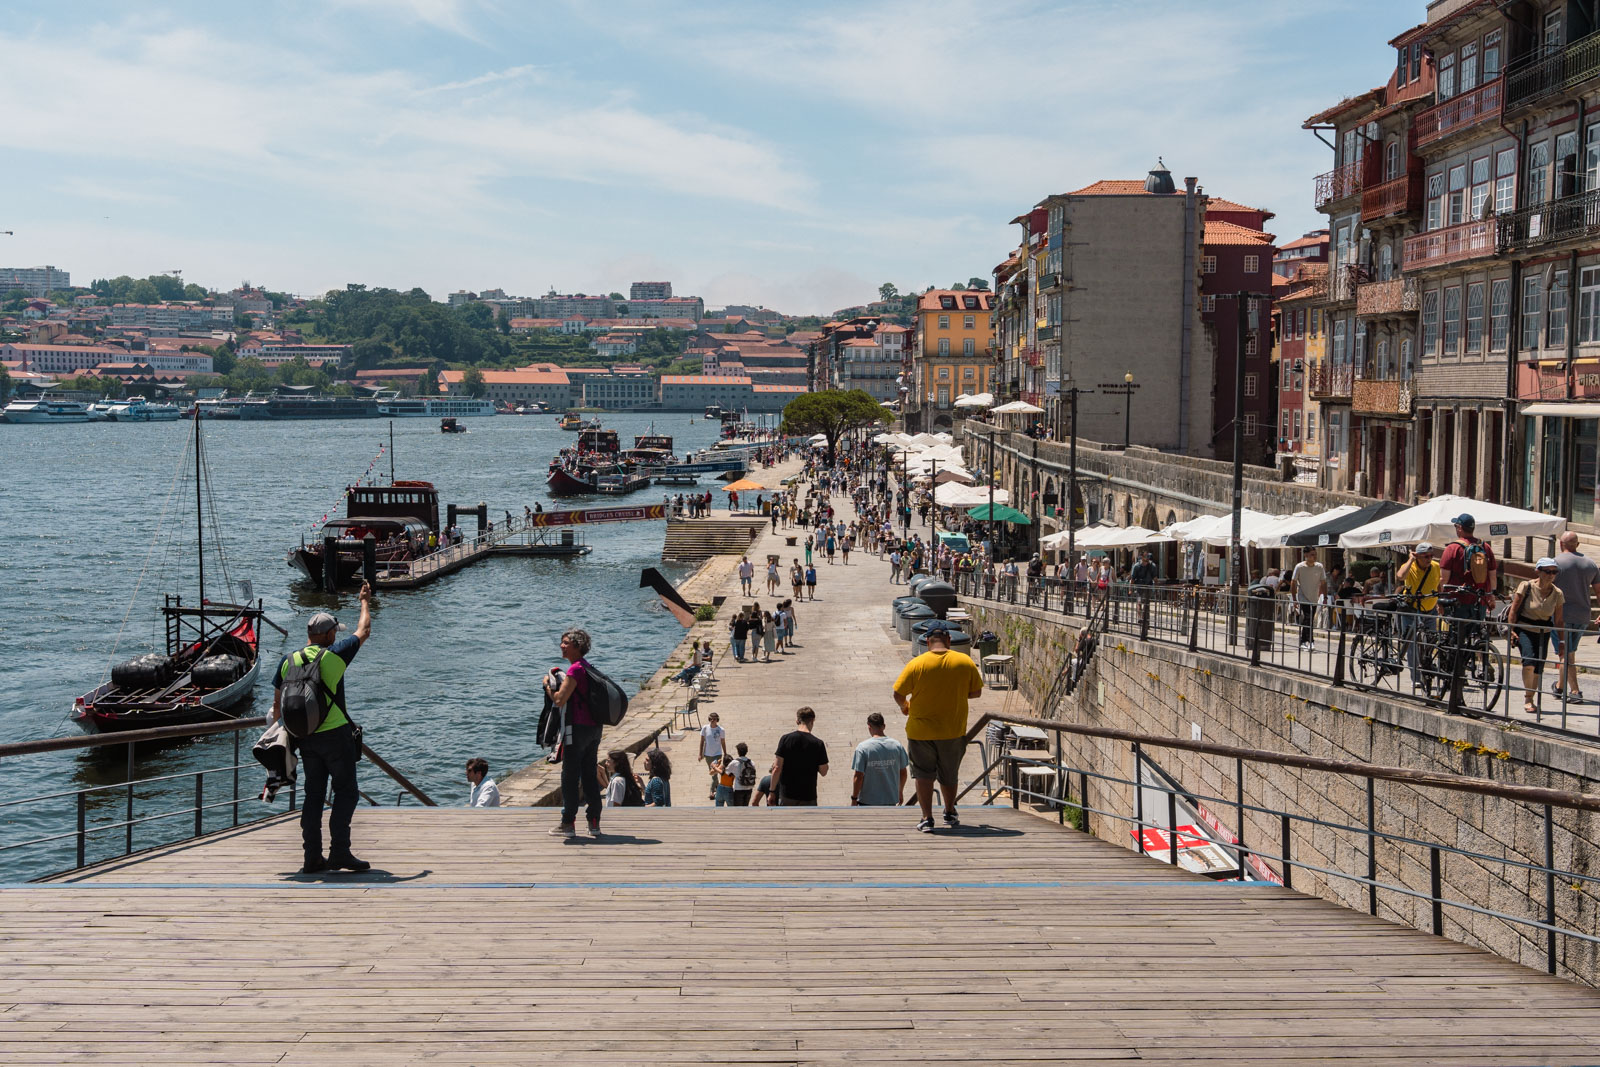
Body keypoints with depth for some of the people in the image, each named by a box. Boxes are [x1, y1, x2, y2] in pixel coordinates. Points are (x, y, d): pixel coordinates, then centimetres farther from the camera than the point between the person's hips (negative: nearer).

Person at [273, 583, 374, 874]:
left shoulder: (288, 661, 6)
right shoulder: (334, 655, -7)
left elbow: (277, 705, 12)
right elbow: (364, 631, 8)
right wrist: (365, 601, 24)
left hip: (306, 738, 5)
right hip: (336, 734, -5)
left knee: (313, 795, 10)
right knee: (346, 793, 1)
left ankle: (312, 857, 7)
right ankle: (339, 852, -5)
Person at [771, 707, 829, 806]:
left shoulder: (785, 739, -5)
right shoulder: (818, 743, -5)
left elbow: (777, 769, -7)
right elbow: (823, 772, 1)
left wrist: (772, 791, 3)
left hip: (787, 796, 1)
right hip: (808, 797, -1)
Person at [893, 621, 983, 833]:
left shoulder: (916, 664, -11)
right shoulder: (965, 662, -5)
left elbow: (898, 694, -8)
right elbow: (976, 692, 2)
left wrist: (904, 707, 14)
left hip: (921, 730, -2)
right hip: (953, 731, 2)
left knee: (923, 775, 8)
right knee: (949, 774, 19)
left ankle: (927, 818, 2)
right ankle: (950, 813, 35)